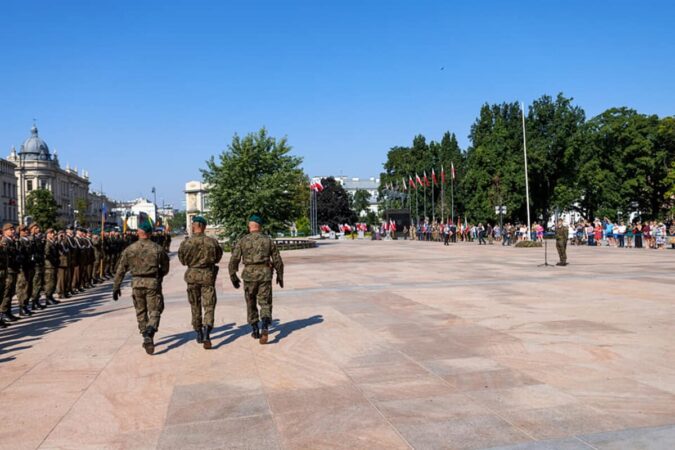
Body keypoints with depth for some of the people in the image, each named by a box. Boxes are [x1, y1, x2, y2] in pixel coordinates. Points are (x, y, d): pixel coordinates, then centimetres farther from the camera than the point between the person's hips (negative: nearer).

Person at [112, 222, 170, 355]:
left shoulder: (129, 249, 2)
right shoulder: (158, 249, -1)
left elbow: (121, 269, 2)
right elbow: (165, 268, 6)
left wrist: (116, 287, 7)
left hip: (137, 283, 2)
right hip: (153, 283, -2)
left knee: (141, 311, 17)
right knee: (154, 311, 3)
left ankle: (146, 338, 22)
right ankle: (149, 334, -21)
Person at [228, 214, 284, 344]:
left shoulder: (242, 241, 0)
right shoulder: (268, 240, 4)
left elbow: (234, 260, -5)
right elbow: (277, 260, 6)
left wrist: (233, 277, 5)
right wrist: (280, 276, 18)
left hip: (249, 275, 0)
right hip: (265, 275, 0)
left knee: (251, 304, 18)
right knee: (265, 304, 2)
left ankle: (255, 331, 23)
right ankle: (265, 328, -22)